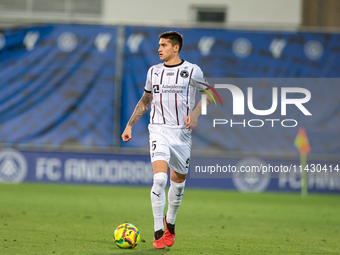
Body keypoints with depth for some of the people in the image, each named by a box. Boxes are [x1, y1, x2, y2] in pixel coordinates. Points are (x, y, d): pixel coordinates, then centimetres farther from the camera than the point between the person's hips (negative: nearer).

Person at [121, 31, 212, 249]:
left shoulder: (192, 71, 0)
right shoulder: (154, 71, 10)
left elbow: (208, 95, 7)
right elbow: (145, 101, 21)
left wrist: (195, 113, -12)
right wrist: (130, 125, 15)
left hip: (182, 132, 0)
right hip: (159, 130, 0)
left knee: (178, 181, 10)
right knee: (160, 178, -18)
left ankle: (170, 224, 35)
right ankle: (158, 233, -14)